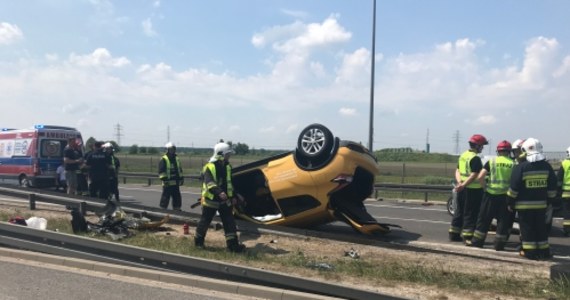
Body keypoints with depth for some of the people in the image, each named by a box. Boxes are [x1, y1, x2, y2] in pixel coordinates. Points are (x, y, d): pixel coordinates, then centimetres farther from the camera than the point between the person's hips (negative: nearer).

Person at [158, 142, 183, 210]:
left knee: (177, 197, 11)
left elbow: (180, 170, 21)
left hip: (176, 183, 7)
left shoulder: (176, 159, 15)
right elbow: (161, 171, -12)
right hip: (168, 183, -7)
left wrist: (181, 178, 15)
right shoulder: (163, 160, -6)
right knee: (165, 197, -2)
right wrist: (164, 179, -19)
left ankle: (177, 209, 20)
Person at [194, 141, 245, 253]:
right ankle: (198, 241, 26)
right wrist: (219, 192, -46)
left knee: (230, 222, -2)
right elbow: (209, 183, -31)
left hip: (225, 200, 6)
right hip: (211, 200, -6)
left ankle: (233, 244, -2)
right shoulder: (209, 167, -16)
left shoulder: (227, 167, 8)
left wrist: (232, 196, 22)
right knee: (205, 221, 7)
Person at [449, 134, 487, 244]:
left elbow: (458, 170, 9)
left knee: (459, 212, 16)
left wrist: (459, 182, -4)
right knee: (471, 214, -2)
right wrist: (463, 185, -20)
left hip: (462, 189, 9)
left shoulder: (463, 155, 12)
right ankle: (468, 237, 1)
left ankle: (454, 234, 22)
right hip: (473, 189, -9)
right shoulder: (475, 158, -15)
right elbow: (474, 175, -22)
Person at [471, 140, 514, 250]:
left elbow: (480, 177, -10)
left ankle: (477, 241, 13)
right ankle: (499, 244, 12)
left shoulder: (491, 162, -2)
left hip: (491, 194, 0)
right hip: (505, 195, 0)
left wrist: (485, 187, 3)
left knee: (484, 219, 9)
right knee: (503, 221, 10)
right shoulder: (513, 164, 0)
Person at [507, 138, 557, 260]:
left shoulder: (520, 167, -13)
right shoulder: (547, 166, 2)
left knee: (527, 228, 4)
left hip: (524, 204, -5)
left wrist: (510, 202, -3)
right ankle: (544, 251, 22)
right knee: (540, 227, 16)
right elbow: (552, 187, 7)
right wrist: (549, 200, 17)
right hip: (541, 204, 5)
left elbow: (514, 188, -12)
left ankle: (530, 252, 6)